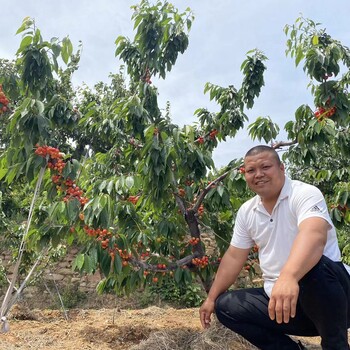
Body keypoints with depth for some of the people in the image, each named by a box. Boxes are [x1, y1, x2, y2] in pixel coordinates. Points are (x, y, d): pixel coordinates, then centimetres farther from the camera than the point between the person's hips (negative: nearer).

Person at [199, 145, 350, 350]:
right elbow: (234, 257, 13)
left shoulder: (305, 194, -16)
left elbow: (314, 235, -36)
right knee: (225, 306, -2)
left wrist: (288, 277, -54)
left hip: (328, 297, -6)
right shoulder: (246, 211, 6)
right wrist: (211, 298, 11)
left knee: (314, 267, -37)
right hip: (277, 297, 7)